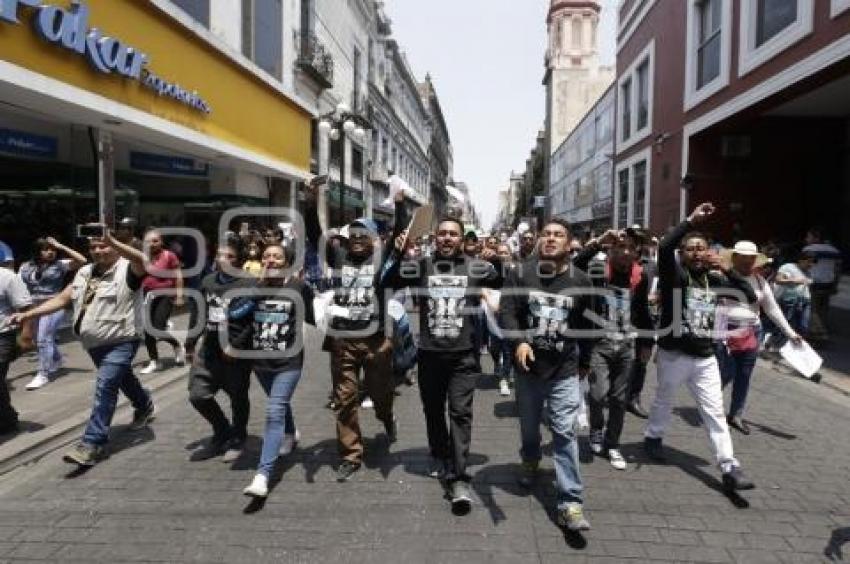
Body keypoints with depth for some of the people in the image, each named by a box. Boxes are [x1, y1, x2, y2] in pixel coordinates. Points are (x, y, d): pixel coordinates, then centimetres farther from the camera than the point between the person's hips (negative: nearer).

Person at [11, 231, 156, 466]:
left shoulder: (127, 270, -14)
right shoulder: (84, 273, 8)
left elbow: (143, 261, -38)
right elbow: (62, 299, 11)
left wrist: (112, 242, -47)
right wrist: (27, 314, 3)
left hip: (120, 343, -8)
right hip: (94, 344, 8)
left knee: (105, 387, -18)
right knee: (122, 379, 25)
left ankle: (93, 443, -13)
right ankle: (145, 407, 50)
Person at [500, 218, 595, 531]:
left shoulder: (580, 280, -1)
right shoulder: (522, 274, -3)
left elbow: (587, 325, 8)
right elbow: (507, 311, -10)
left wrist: (585, 362, 14)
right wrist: (519, 341, -27)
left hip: (565, 370, -1)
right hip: (528, 366, 1)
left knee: (565, 433, -5)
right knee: (529, 425, 19)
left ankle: (570, 504, 0)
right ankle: (530, 462, 50)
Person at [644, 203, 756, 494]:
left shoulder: (714, 280, 6)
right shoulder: (673, 274, -9)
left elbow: (750, 295, 5)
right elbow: (664, 247, -28)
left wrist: (727, 269, -5)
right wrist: (692, 220, -25)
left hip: (706, 358, 4)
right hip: (674, 355, -3)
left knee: (715, 413, 4)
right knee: (664, 402, 17)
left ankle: (730, 469, 6)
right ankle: (653, 437, 40)